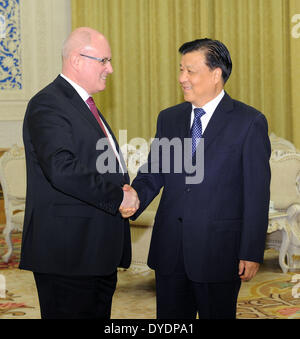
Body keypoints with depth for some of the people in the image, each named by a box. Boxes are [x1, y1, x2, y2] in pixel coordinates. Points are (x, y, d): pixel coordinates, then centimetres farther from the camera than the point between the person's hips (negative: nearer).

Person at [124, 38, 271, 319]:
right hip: (169, 249, 5)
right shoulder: (168, 118, 10)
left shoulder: (249, 122, -6)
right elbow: (152, 172, 8)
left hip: (218, 252, -4)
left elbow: (257, 194, -7)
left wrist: (252, 253, -10)